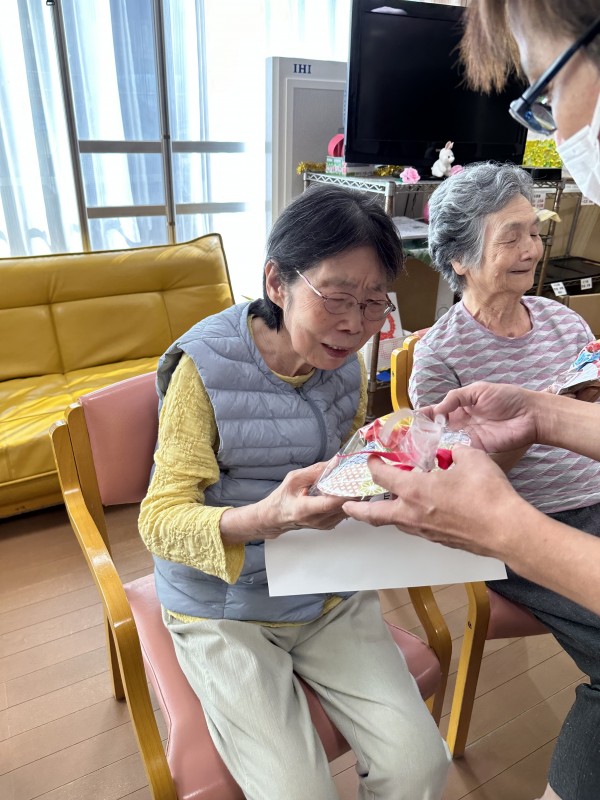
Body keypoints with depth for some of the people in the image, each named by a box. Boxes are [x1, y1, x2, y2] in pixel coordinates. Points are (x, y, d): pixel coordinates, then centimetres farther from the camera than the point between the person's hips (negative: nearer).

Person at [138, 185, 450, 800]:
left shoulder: (346, 361, -2)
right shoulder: (206, 365, -19)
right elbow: (161, 518, -19)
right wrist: (260, 520, -38)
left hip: (330, 593, 5)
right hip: (225, 610, -4)